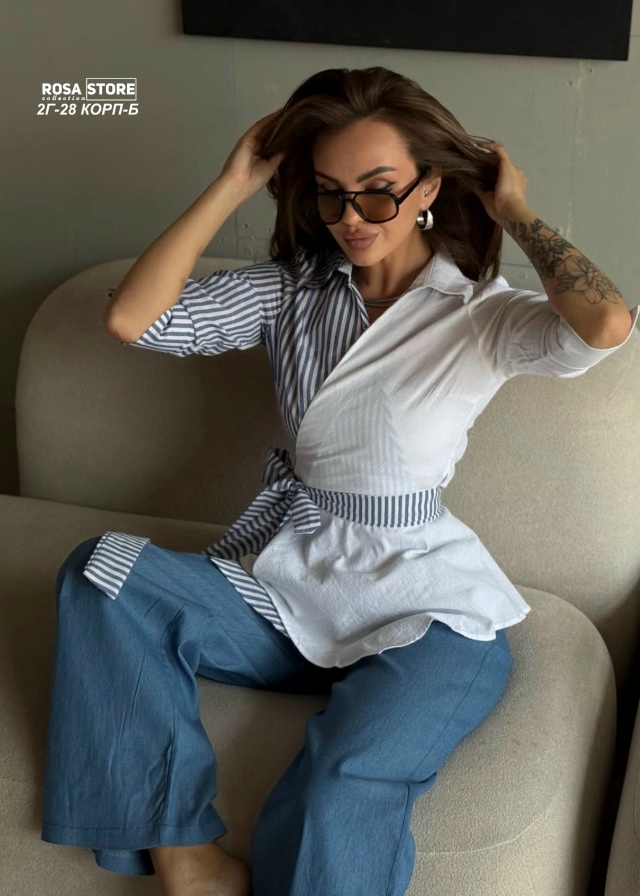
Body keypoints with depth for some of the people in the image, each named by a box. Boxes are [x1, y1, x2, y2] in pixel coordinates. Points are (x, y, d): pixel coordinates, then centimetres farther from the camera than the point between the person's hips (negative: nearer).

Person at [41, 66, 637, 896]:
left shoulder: (479, 314, -5)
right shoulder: (295, 290, 6)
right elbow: (131, 319, -6)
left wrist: (516, 215, -12)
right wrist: (234, 184, -4)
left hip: (420, 613, -5)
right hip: (287, 580, 5)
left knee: (338, 792, -34)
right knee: (98, 573, -17)